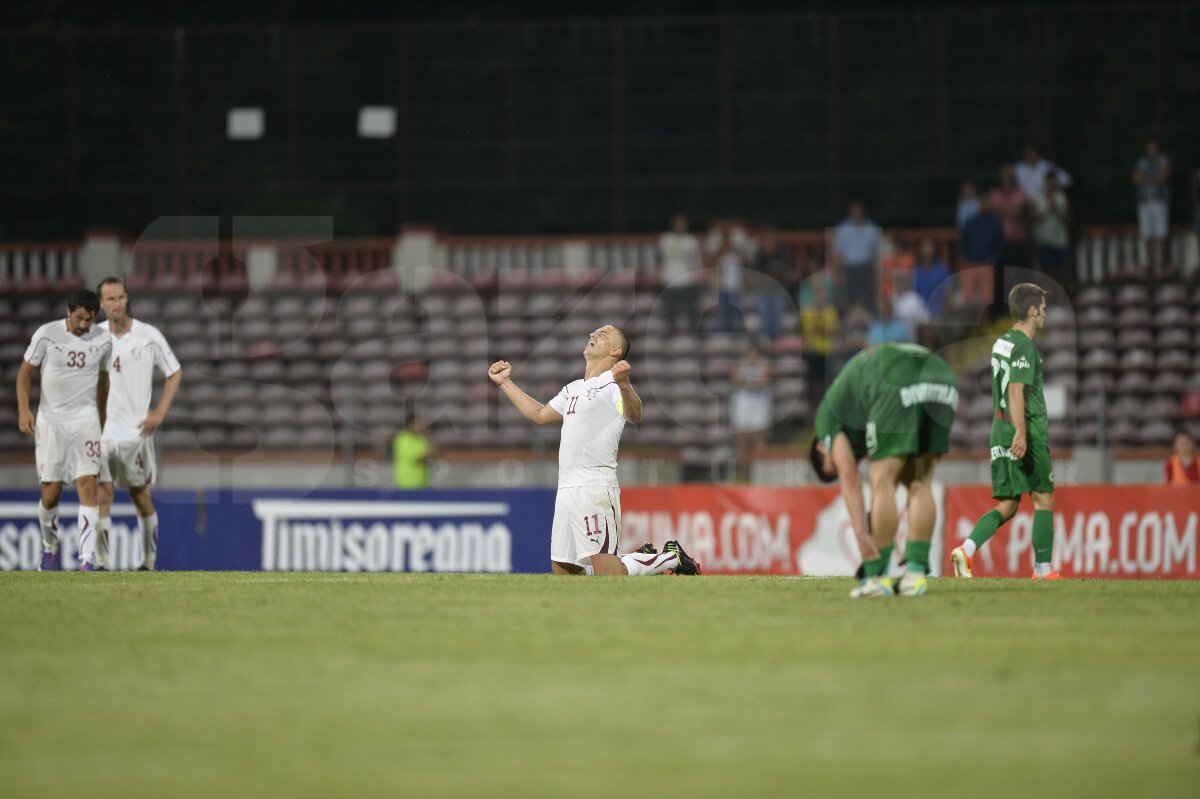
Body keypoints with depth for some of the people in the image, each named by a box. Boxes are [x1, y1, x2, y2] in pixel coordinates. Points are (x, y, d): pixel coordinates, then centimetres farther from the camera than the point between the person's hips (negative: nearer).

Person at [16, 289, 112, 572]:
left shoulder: (102, 340, 1)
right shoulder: (47, 334, -7)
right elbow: (25, 371, 0)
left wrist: (102, 420, 26)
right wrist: (23, 410, -12)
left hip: (86, 420, 1)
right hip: (50, 420, -1)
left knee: (87, 486, -14)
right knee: (51, 493, 0)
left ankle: (87, 559, -18)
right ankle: (49, 548, 27)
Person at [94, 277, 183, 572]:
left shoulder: (148, 335, -2)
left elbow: (175, 373, 7)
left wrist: (159, 413, -1)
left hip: (136, 429, -1)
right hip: (101, 429, 1)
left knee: (140, 495, 6)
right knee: (102, 494, -9)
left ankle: (149, 559, 21)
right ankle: (101, 562, -7)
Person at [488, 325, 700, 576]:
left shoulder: (612, 384, -6)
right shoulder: (573, 389, 23)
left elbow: (635, 416, -25)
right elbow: (539, 414, 38)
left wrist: (624, 384, -45)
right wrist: (505, 383, 37)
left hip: (595, 487, -9)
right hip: (567, 489, 9)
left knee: (607, 573, -16)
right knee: (563, 572, 6)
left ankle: (671, 559, 5)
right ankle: (643, 559, 19)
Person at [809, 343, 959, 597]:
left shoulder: (828, 413, 24)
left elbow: (850, 479, 10)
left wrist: (861, 534, 6)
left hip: (899, 385, -6)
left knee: (882, 482, 3)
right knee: (920, 483, 14)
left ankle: (878, 577, 5)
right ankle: (916, 573, 8)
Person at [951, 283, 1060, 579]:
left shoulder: (1002, 342, 16)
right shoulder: (1024, 346, -12)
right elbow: (1016, 391, -21)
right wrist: (1020, 432, -27)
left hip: (1001, 428, 9)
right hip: (1028, 429, -9)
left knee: (1007, 505, 7)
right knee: (1044, 499, 3)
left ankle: (966, 549, -12)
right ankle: (1043, 570, 6)